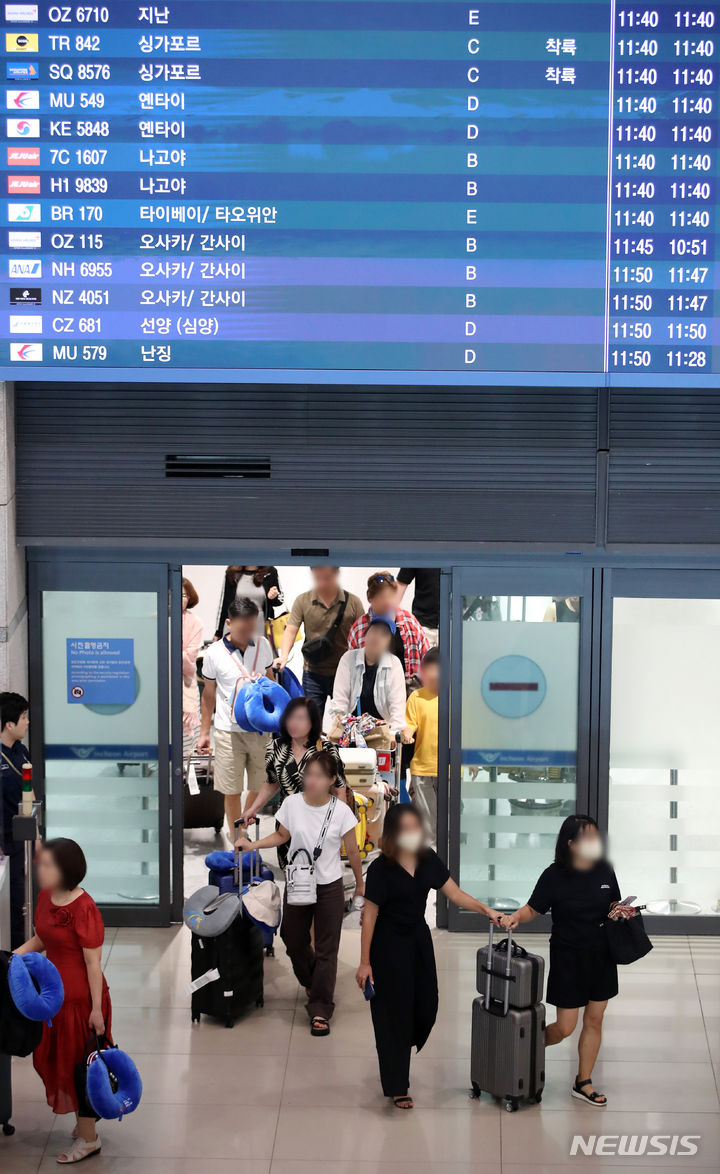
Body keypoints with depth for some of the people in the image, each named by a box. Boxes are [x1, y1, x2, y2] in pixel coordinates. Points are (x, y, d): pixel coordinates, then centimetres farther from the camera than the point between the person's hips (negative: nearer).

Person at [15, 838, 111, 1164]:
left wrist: (97, 1009, -17)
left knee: (77, 1064, 4)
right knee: (54, 1059, 17)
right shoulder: (46, 897, 1)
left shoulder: (83, 909, -23)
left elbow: (93, 962, -20)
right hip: (55, 990, 8)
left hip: (80, 996, -8)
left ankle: (88, 1138, 20)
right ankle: (84, 1122, 35)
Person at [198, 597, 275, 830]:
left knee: (260, 787, 9)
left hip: (260, 729, 3)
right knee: (232, 791, 2)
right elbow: (209, 694, 2)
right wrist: (204, 733, 4)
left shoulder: (262, 645, 0)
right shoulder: (214, 653, -9)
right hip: (229, 731, -3)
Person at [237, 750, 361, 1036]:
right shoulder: (292, 803, -9)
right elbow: (282, 835, 7)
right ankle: (311, 981, 46)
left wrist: (360, 883, 8)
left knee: (326, 950, 0)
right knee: (294, 940, 15)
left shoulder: (341, 811, -15)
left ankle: (320, 1010, 11)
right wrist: (253, 845, -7)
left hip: (329, 886, -3)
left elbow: (352, 851, -3)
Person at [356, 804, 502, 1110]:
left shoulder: (428, 860, -3)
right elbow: (369, 916, -14)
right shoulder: (381, 868, -18)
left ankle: (397, 1059, 38)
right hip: (389, 947, -6)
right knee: (394, 1014, 1)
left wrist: (486, 910, -16)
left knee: (426, 1009, 9)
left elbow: (455, 894, 0)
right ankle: (397, 1087, 14)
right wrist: (364, 963, -14)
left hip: (419, 941, 6)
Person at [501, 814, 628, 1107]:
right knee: (565, 1028, -2)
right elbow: (532, 909, -9)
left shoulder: (604, 870, -1)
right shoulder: (555, 876, -13)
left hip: (601, 955, 4)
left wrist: (618, 912, -9)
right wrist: (514, 917, -28)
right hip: (568, 958, -4)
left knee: (594, 1021, 10)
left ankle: (583, 1083, 25)